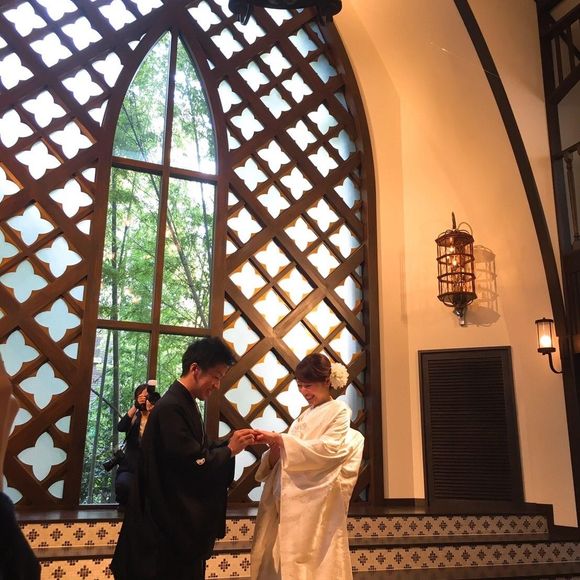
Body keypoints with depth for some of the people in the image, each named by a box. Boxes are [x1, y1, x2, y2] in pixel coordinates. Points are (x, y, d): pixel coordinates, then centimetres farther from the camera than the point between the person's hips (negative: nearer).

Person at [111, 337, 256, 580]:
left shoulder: (185, 404, 9)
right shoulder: (171, 408, -23)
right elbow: (194, 464, -25)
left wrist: (230, 442, -1)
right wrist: (230, 450, -13)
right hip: (171, 522, -10)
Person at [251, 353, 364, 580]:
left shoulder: (338, 411, 0)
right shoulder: (304, 417, 18)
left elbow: (329, 450, -16)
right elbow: (286, 459, 13)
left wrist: (280, 439, -18)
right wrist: (275, 448, -10)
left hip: (317, 504, -6)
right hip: (291, 503, 6)